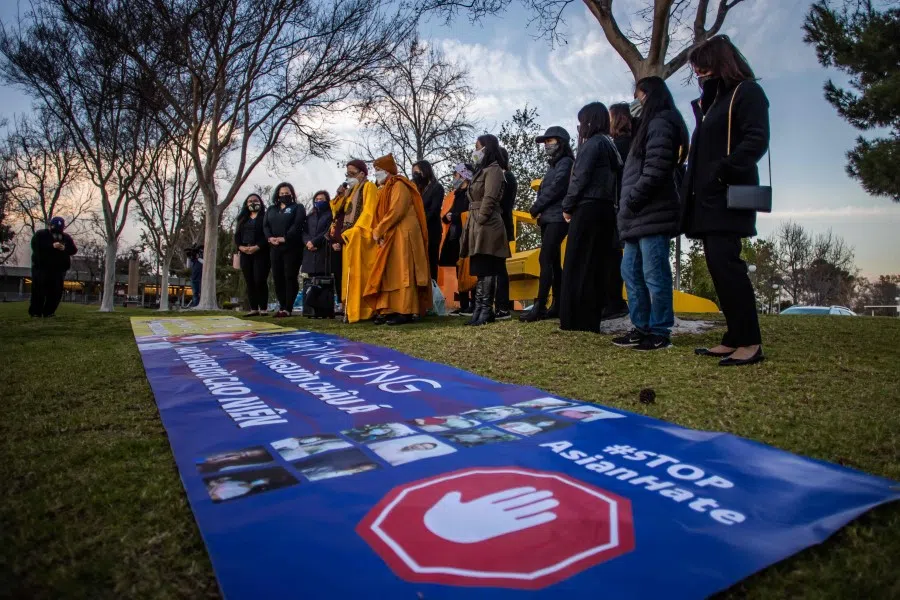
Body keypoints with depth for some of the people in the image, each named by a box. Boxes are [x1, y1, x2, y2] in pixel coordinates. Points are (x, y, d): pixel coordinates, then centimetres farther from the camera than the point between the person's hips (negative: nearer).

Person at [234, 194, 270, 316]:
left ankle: (263, 308, -7)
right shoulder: (243, 219, 20)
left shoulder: (265, 217, 4)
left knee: (260, 280, -13)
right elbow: (237, 235, 14)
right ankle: (254, 309, 3)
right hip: (245, 254, 5)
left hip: (261, 253, -5)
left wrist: (257, 247, -18)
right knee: (249, 282, 1)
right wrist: (241, 247, -6)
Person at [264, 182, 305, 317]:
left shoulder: (298, 208, 7)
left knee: (290, 277, -8)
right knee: (277, 278, 3)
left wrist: (284, 238, -17)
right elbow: (265, 225, 11)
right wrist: (270, 238, -9)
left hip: (292, 247, -5)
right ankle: (282, 307, 10)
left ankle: (288, 309, -8)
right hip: (275, 248, 5)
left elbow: (297, 225, -8)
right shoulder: (271, 209, 22)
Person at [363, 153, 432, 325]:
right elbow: (381, 214, 17)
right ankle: (390, 310, 8)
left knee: (401, 272, -11)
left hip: (402, 235, -10)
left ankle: (405, 312, -10)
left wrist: (378, 231, -14)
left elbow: (395, 212, -19)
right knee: (388, 274, 6)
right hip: (389, 237, 10)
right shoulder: (385, 189, 21)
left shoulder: (398, 186, -8)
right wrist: (378, 232, -1)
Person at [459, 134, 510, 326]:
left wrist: (479, 221, -18)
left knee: (486, 270, -8)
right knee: (480, 270, 8)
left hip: (487, 226, -10)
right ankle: (479, 309, 11)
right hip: (478, 227, 10)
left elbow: (490, 199, -16)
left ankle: (486, 310, -6)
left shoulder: (493, 169, -4)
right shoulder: (482, 170, 24)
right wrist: (472, 226, 15)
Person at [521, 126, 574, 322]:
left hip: (557, 218, -9)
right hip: (549, 218, 9)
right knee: (554, 262, 6)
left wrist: (535, 208, -6)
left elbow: (554, 189, -15)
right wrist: (539, 211, 1)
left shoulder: (566, 162, -4)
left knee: (545, 260, -16)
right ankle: (557, 305, 9)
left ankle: (539, 306, -19)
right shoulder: (553, 165, 23)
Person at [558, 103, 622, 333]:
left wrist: (567, 206, -3)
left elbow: (580, 178, -13)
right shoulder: (609, 145, 21)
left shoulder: (592, 143, -6)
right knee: (596, 266, 8)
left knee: (578, 265, -6)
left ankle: (577, 320, -5)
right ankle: (591, 319, 11)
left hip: (588, 209, -9)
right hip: (605, 210, 9)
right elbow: (613, 177, 15)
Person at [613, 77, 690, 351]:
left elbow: (655, 169, -18)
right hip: (640, 216, 10)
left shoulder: (661, 123, -6)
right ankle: (642, 327, 19)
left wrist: (631, 201, -15)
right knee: (631, 271, 12)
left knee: (654, 274, -6)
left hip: (652, 215, -10)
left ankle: (660, 332, 1)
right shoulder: (652, 124, 25)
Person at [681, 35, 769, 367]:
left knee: (724, 262, -15)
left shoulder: (746, 92, 1)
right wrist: (690, 188, 10)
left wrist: (723, 171, -21)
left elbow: (757, 140, -12)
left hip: (727, 196, -8)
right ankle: (734, 339, 8)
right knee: (718, 265, 4)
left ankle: (751, 342, -9)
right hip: (707, 198, 9)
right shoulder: (711, 102, 26)